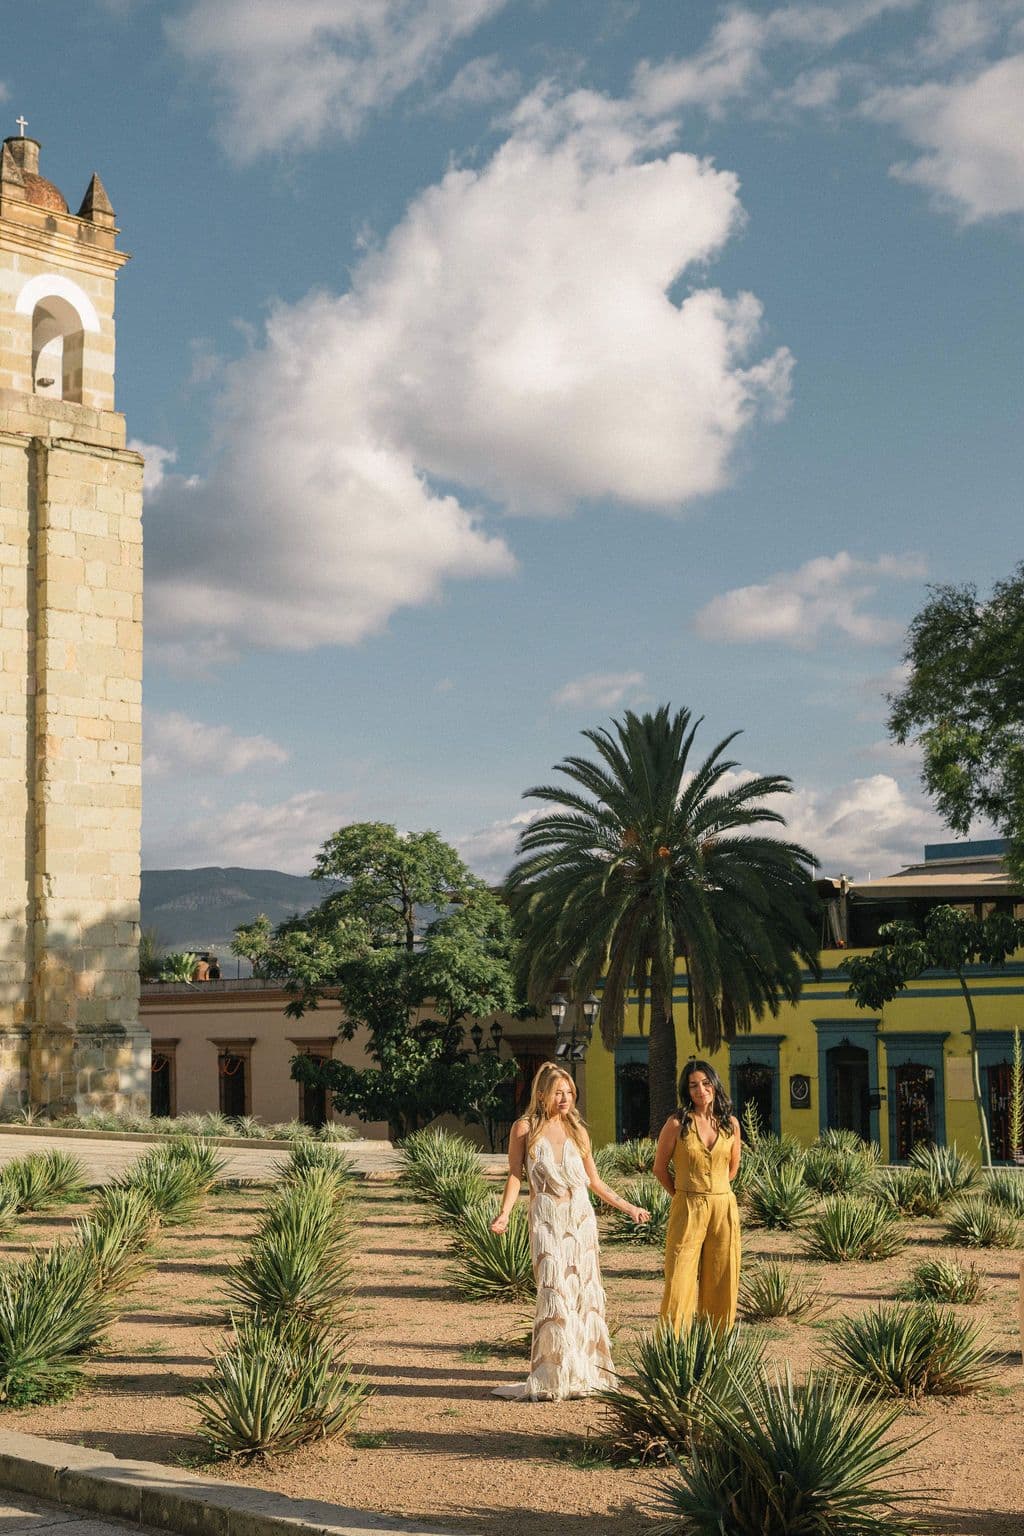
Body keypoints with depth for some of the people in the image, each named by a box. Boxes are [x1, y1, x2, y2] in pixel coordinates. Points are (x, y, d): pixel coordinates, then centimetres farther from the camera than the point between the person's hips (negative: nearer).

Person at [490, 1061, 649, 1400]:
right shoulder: (525, 1129, 2)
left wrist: (627, 1207, 18)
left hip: (581, 1219, 4)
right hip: (547, 1220, -4)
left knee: (583, 1291, 1)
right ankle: (553, 1377, -4)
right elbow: (514, 1175, -2)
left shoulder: (577, 1131, 11)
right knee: (555, 1292, -10)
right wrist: (504, 1213, -17)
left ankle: (582, 1373, 7)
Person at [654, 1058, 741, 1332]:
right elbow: (660, 1168, 6)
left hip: (724, 1209, 3)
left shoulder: (730, 1124, 5)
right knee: (679, 1286, -5)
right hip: (687, 1211, -3)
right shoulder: (677, 1124, -5)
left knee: (721, 1286, 5)